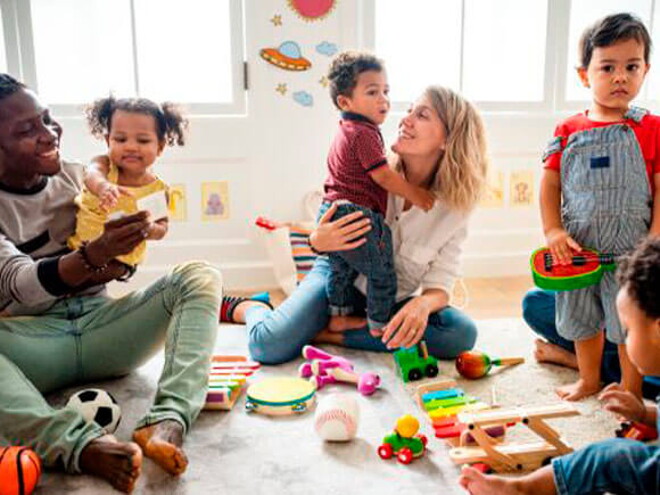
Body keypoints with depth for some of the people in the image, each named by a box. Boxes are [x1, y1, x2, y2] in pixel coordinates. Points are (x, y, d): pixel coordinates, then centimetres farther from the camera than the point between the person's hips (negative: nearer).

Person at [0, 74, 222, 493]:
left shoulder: (76, 177, 8)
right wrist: (94, 256, -36)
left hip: (100, 325, 4)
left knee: (200, 277, -19)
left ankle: (168, 422, -39)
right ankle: (80, 443, -48)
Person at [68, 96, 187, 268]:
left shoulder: (158, 189, -13)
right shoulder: (104, 164, -14)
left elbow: (162, 228, -2)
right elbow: (92, 175, -39)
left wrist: (149, 229, -28)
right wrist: (103, 186, -65)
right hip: (78, 244, -1)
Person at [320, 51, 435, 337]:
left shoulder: (346, 131, 18)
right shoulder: (364, 133, -15)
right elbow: (383, 176, -18)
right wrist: (415, 195, -7)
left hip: (331, 211, 10)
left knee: (341, 271, 24)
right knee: (382, 276, 3)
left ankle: (339, 317, 37)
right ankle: (380, 327, 13)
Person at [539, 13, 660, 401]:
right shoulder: (568, 132, 1)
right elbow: (550, 183, 2)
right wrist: (553, 230, -9)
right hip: (577, 249, 3)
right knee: (582, 320, 18)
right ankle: (589, 380, 40)